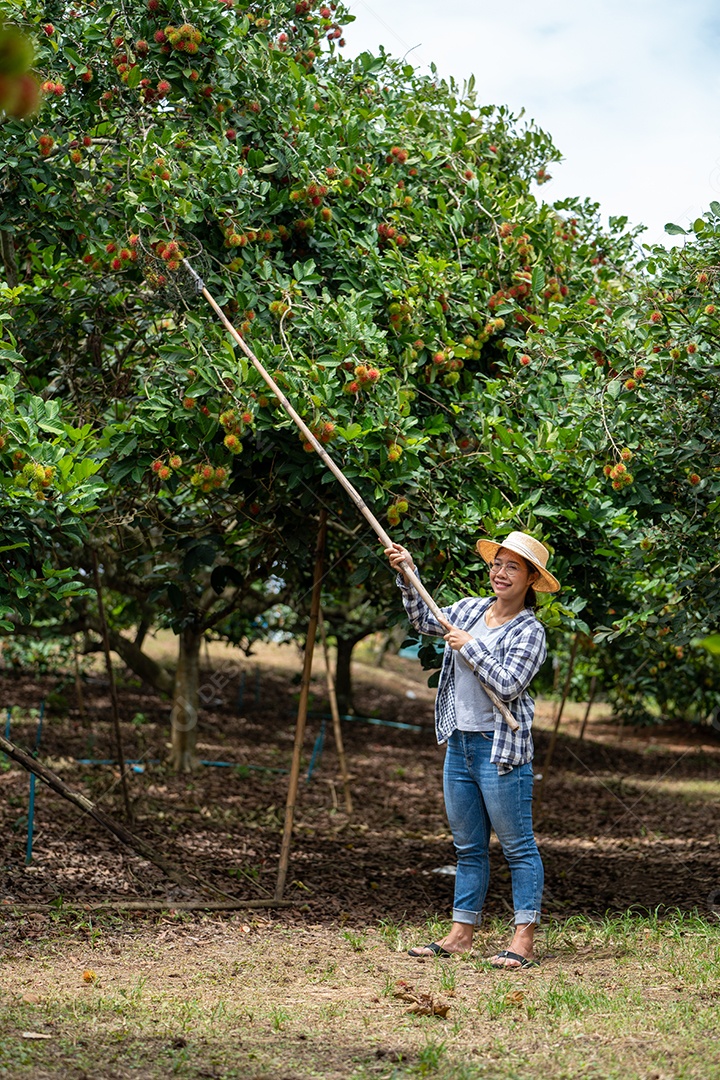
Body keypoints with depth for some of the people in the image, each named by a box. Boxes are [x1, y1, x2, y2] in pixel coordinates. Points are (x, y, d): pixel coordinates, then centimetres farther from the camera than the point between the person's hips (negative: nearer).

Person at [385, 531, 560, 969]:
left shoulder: (529, 631, -11)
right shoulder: (470, 609, 10)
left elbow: (508, 685, -22)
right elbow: (425, 620, 27)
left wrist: (470, 646, -15)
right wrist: (408, 574, 17)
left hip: (501, 748, -7)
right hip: (459, 743, 7)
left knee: (518, 844, -2)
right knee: (468, 846, 13)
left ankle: (524, 940, 0)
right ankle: (462, 932, 19)